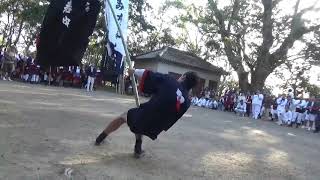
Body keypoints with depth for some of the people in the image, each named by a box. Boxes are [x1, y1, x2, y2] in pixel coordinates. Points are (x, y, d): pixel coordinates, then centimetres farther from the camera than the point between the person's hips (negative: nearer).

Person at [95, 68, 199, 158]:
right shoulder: (187, 102, 1)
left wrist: (134, 71, 9)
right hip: (153, 130, 4)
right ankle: (138, 148, 36)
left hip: (142, 118, -3)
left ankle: (101, 138, 42)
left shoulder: (169, 81, -10)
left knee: (123, 117, 28)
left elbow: (146, 75, -8)